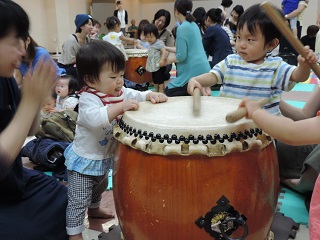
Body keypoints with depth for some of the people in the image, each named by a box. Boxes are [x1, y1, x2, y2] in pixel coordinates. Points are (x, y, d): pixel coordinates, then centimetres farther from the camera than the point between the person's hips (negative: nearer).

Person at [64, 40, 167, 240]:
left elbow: (138, 96, 1)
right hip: (84, 160, -9)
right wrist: (120, 106, -55)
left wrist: (152, 95, -20)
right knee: (78, 201, 0)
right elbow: (94, 119, -48)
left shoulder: (120, 92, -6)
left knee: (100, 187, 34)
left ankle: (94, 209, 61)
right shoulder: (88, 98, -31)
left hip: (104, 157, 9)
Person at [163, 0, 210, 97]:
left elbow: (181, 56, -18)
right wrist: (166, 48, 32)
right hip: (203, 69, 9)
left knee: (168, 92, 3)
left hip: (193, 72, -9)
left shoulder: (182, 28, -13)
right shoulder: (194, 25, 14)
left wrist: (170, 60, 3)